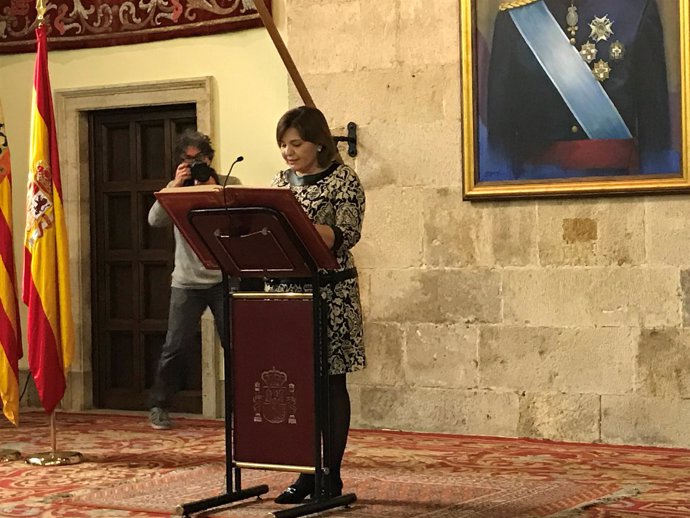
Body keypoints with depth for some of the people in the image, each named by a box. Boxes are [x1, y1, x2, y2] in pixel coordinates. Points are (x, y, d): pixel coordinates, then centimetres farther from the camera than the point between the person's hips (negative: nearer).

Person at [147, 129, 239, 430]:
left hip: (224, 279, 0)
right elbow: (155, 220, -9)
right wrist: (175, 185, -16)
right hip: (187, 282, 1)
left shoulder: (230, 185, 3)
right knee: (175, 347, 0)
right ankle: (158, 405, 14)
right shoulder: (176, 190, 7)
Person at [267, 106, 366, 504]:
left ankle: (332, 475, 6)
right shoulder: (281, 182, 14)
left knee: (330, 382, 0)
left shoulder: (344, 180, -3)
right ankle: (307, 474, 13)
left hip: (329, 292, -5)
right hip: (284, 290, 5)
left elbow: (346, 234, -14)